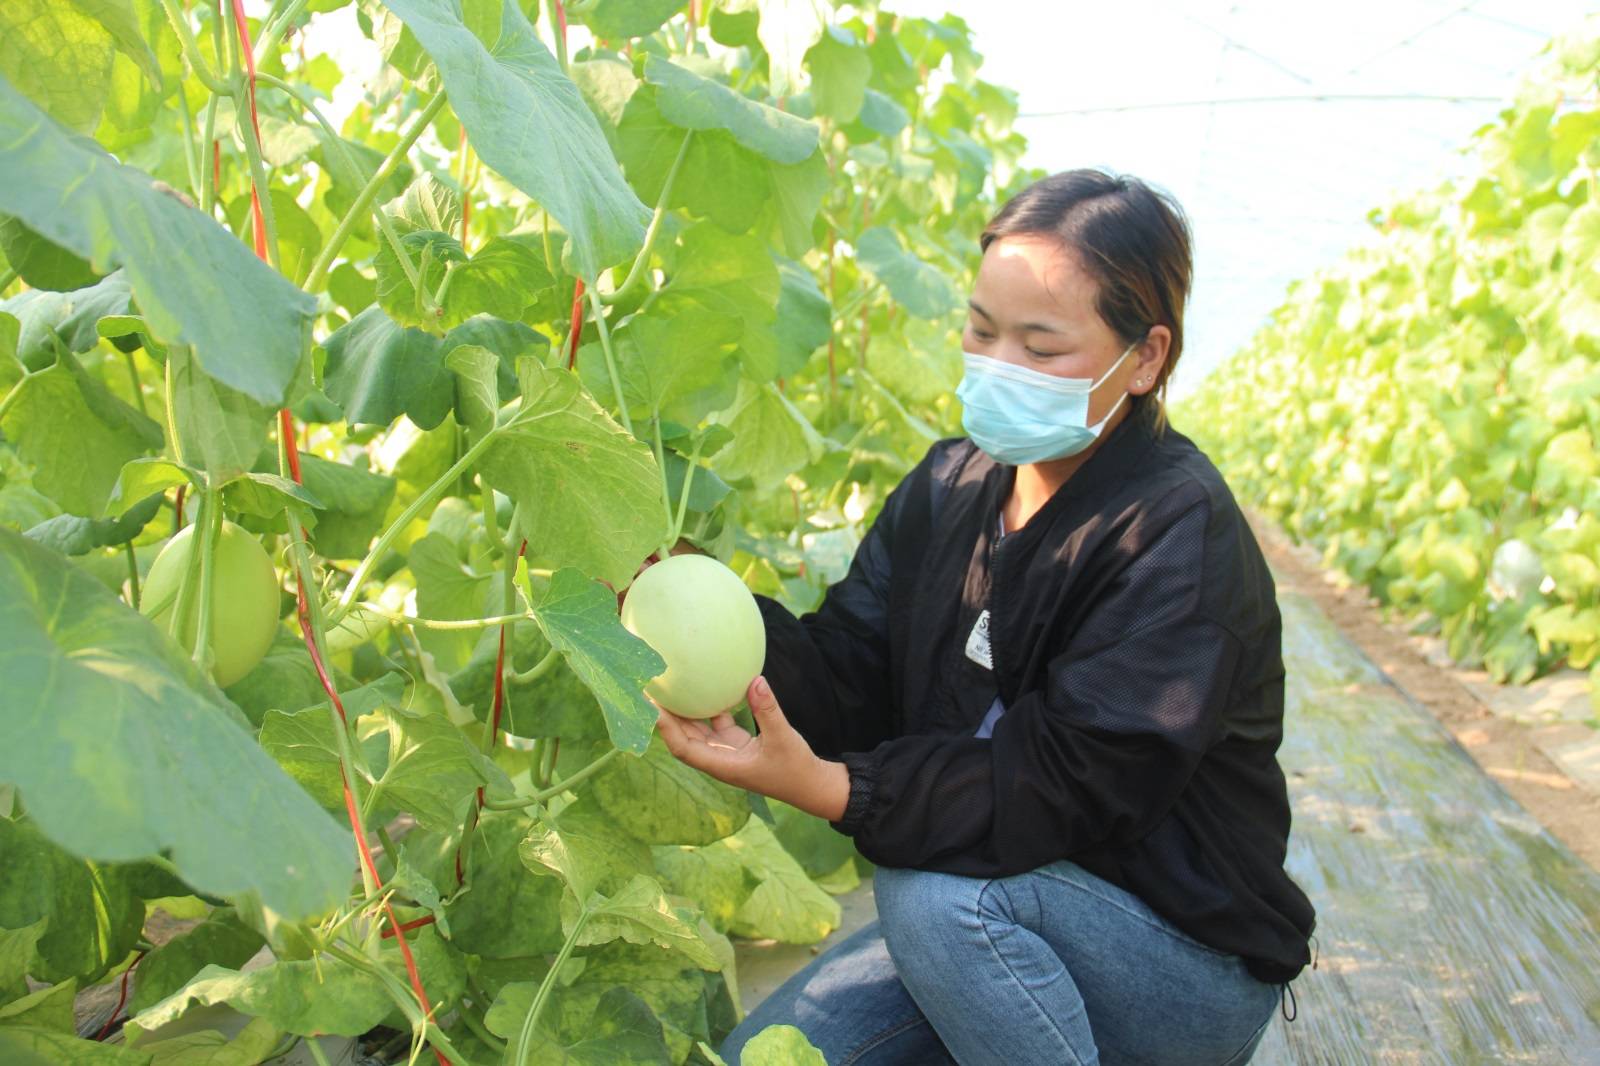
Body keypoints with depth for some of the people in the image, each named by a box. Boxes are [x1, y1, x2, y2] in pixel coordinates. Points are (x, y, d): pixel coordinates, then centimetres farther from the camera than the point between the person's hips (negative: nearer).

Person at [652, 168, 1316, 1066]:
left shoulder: (1177, 532, -21)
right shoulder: (949, 487, 1)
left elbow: (1066, 790, -28)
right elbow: (848, 683, -5)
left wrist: (826, 786, -38)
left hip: (1193, 962, -6)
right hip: (999, 915, 6)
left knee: (934, 890, -32)